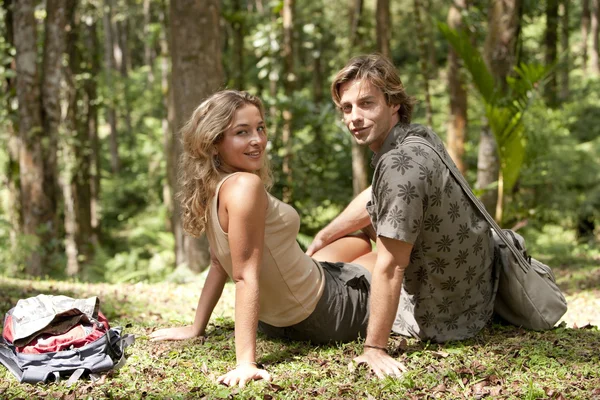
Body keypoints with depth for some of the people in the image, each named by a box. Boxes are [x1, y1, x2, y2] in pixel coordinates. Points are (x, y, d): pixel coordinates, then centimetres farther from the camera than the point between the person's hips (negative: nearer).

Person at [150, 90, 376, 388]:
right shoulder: (245, 185, -29)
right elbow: (245, 276, -33)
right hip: (319, 316, -9)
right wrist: (246, 361, -34)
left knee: (364, 241, 30)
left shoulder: (213, 189, -2)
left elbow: (219, 264, 6)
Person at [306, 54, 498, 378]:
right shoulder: (419, 135, -3)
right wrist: (322, 238, 20)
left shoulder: (400, 164, -32)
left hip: (443, 318, -7)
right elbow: (375, 199, 14)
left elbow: (389, 267, -30)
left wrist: (374, 349, -24)